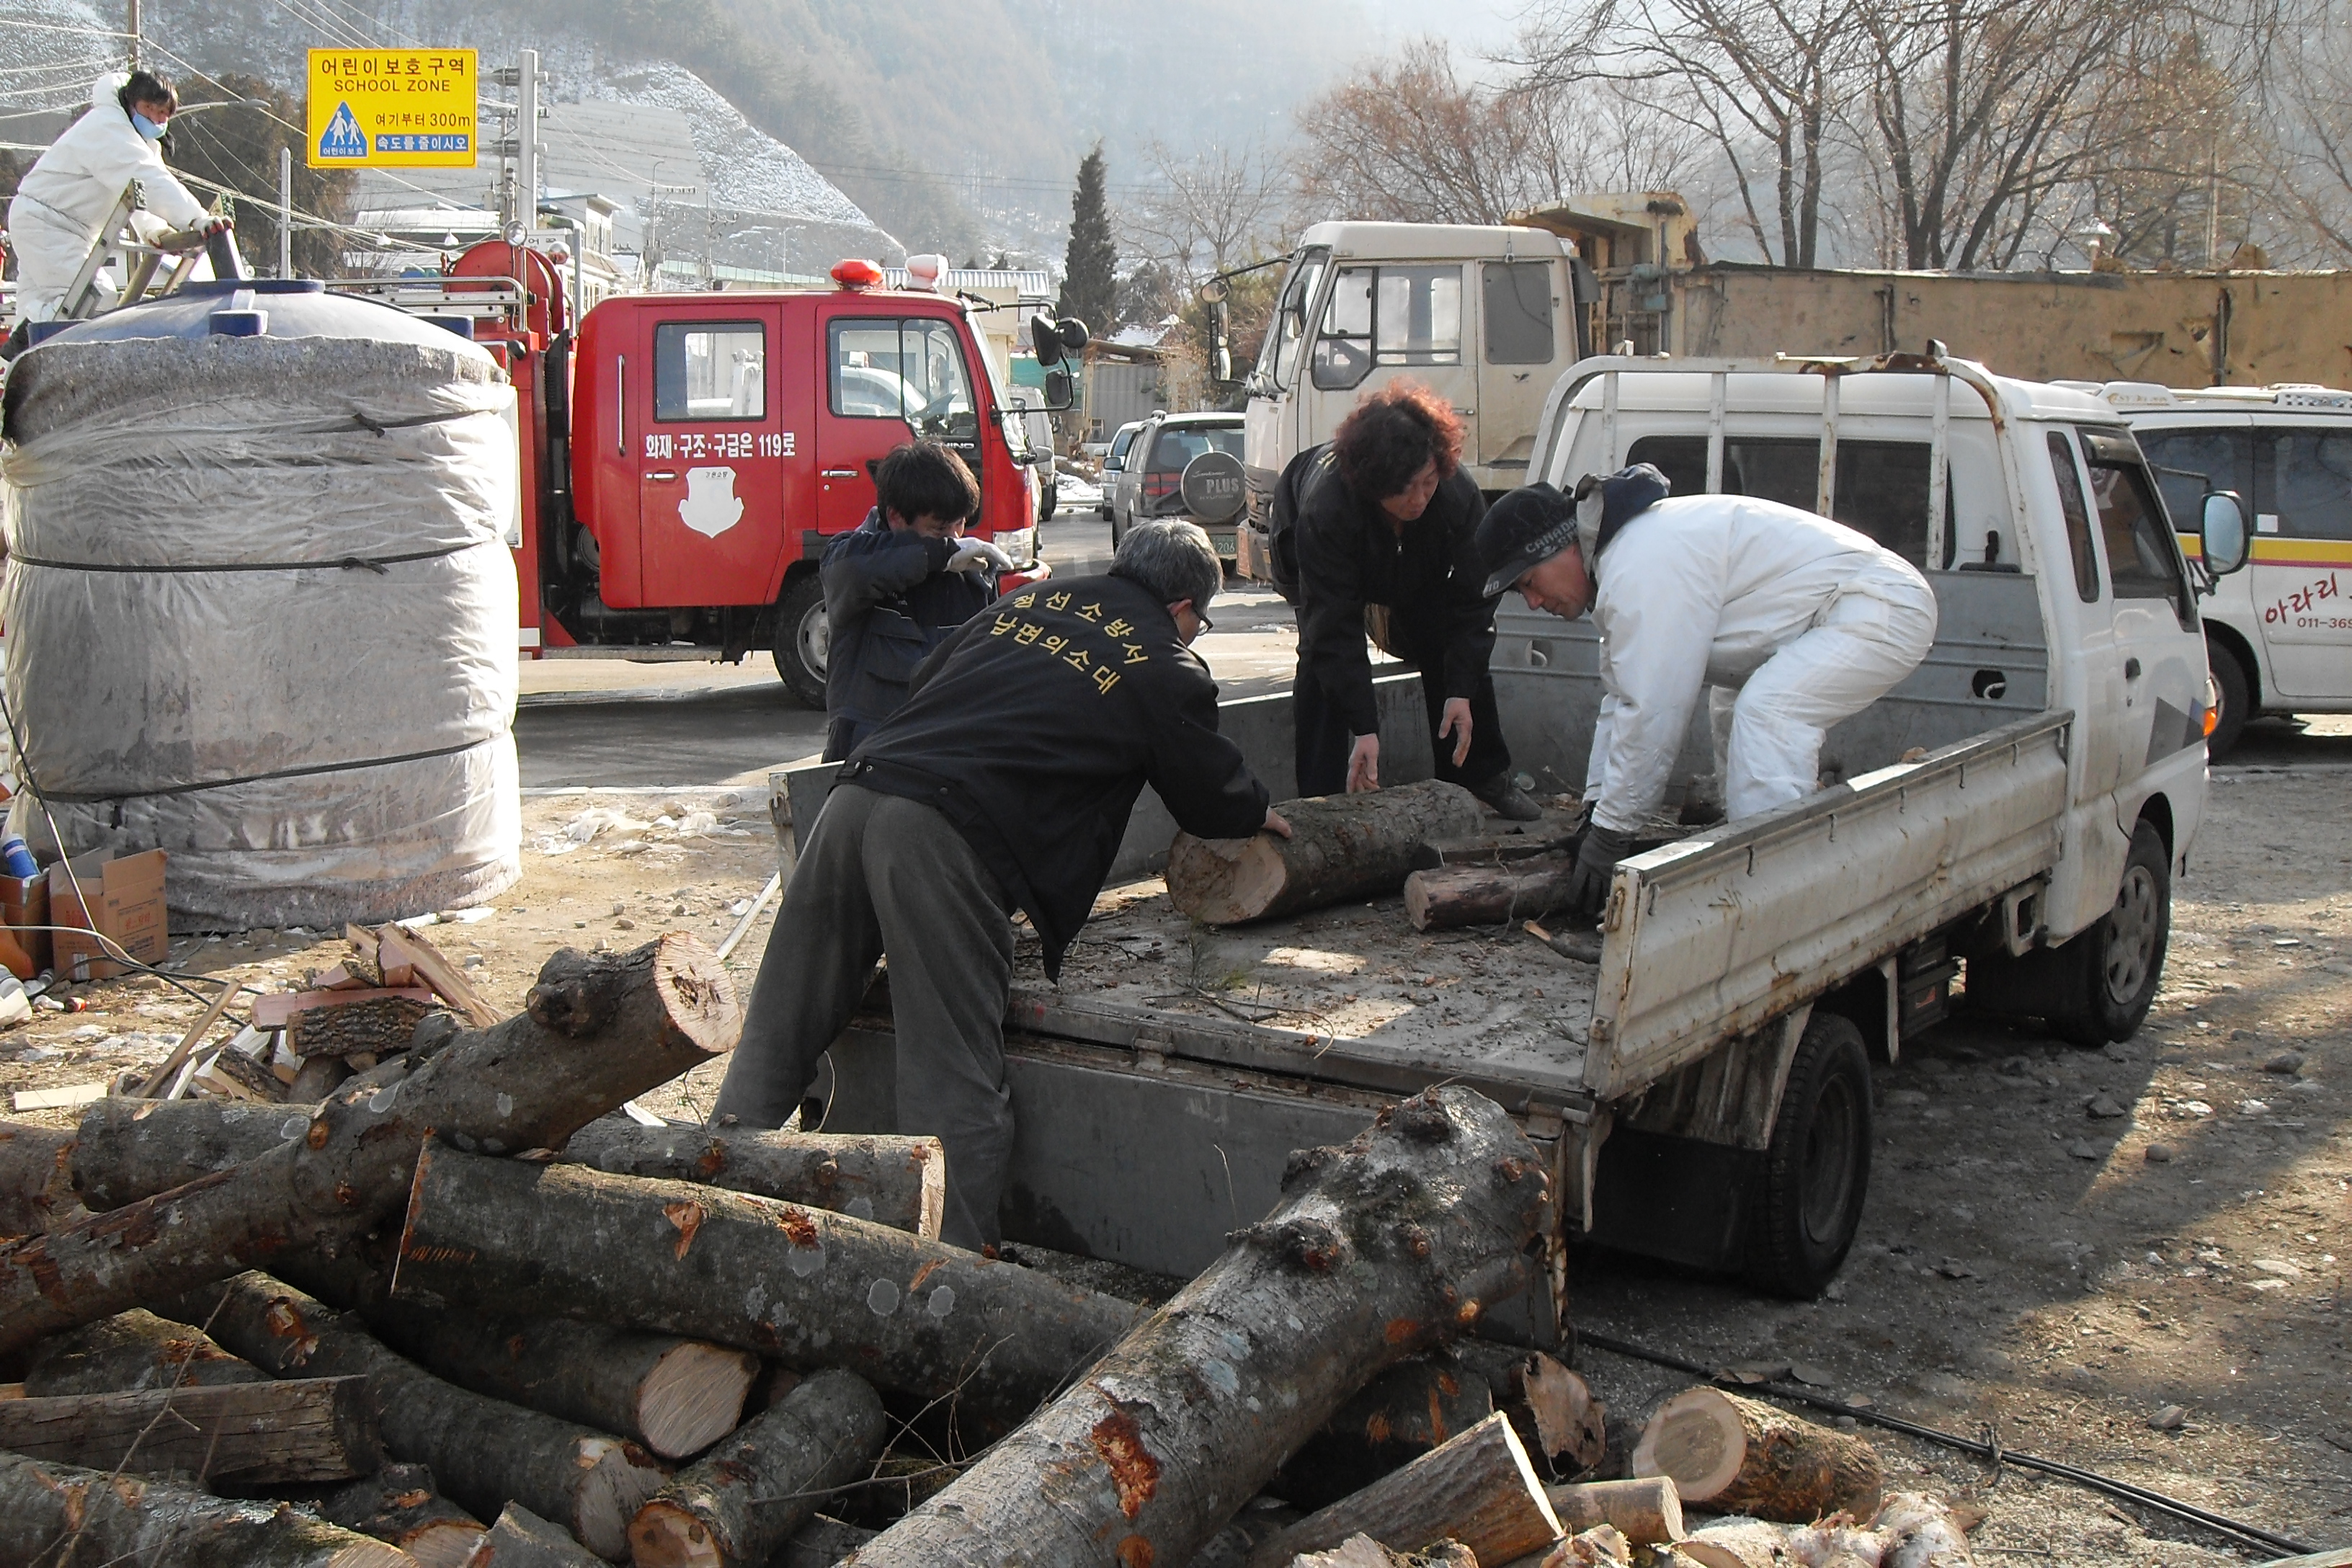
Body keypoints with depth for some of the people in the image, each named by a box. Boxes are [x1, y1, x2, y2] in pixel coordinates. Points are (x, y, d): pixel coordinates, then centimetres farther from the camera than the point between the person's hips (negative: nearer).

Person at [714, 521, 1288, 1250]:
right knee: (956, 1084, -1)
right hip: (947, 840, -6)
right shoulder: (1167, 669, 11)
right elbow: (1214, 796, 23)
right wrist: (1260, 813, 45)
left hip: (855, 797, 6)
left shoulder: (1025, 601, 26)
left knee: (777, 1032, 13)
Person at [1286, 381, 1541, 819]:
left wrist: (1461, 692, -31)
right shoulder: (1324, 508, -45)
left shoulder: (1460, 498, -37)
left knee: (1461, 654, -4)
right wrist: (1364, 729, -45)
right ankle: (1319, 800, -17)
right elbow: (1336, 630, -41)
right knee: (1322, 657, -21)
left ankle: (1485, 779, 12)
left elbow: (1471, 602, -24)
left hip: (1420, 572, 3)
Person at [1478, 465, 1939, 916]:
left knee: (1766, 712, -28)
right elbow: (1621, 698, 15)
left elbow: (1651, 712, -24)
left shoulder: (1642, 568, -23)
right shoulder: (1620, 550, 12)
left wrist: (1609, 833, -16)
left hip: (1883, 611, -11)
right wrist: (1596, 808, 12)